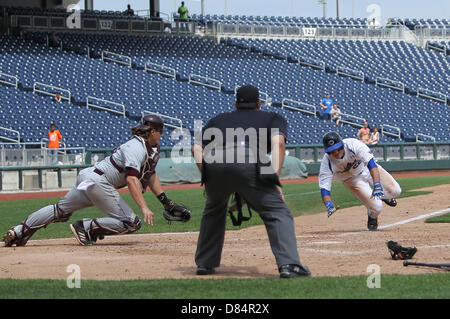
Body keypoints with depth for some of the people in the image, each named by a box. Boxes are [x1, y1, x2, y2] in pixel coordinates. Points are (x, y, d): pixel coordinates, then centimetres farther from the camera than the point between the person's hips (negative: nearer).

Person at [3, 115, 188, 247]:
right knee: (130, 223, -12)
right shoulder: (137, 148, -18)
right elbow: (131, 179, -29)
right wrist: (144, 208, -36)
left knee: (61, 210, 17)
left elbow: (150, 175, 26)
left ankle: (19, 231, 16)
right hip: (98, 181, -10)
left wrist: (165, 201, 20)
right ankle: (86, 229, -9)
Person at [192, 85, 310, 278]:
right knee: (277, 212, -1)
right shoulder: (273, 118, 29)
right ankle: (289, 264, -19)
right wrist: (275, 179, 2)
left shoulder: (218, 120, 37)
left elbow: (197, 147, 22)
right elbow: (278, 142, 7)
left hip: (213, 163, 4)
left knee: (213, 210, 30)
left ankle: (205, 263, 31)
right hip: (248, 162, -4)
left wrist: (207, 175, 19)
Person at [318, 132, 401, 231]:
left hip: (366, 168, 1)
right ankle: (372, 218, 19)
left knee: (395, 191, -8)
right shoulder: (327, 162, -30)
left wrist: (377, 185, -52)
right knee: (376, 207, -17)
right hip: (353, 179, -1)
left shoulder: (353, 144, -35)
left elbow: (370, 163, -40)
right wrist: (329, 206, -50)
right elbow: (324, 187, -32)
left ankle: (383, 195, 27)